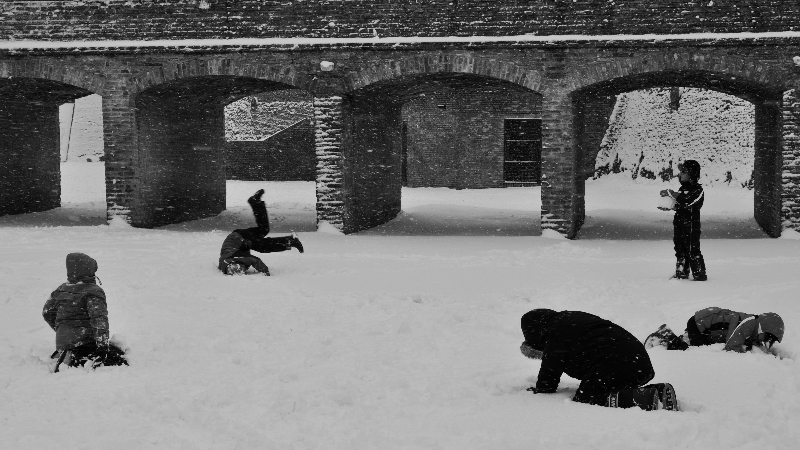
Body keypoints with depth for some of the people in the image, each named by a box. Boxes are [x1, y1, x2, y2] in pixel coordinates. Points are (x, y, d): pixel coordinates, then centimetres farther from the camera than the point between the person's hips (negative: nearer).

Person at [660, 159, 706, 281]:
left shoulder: (697, 190, -12)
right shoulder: (683, 188, 16)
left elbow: (686, 201, -27)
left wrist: (671, 193, -20)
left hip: (691, 224, -9)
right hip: (679, 223, 9)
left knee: (692, 250, -7)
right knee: (680, 250, 14)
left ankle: (700, 274, -1)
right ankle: (682, 272, 23)